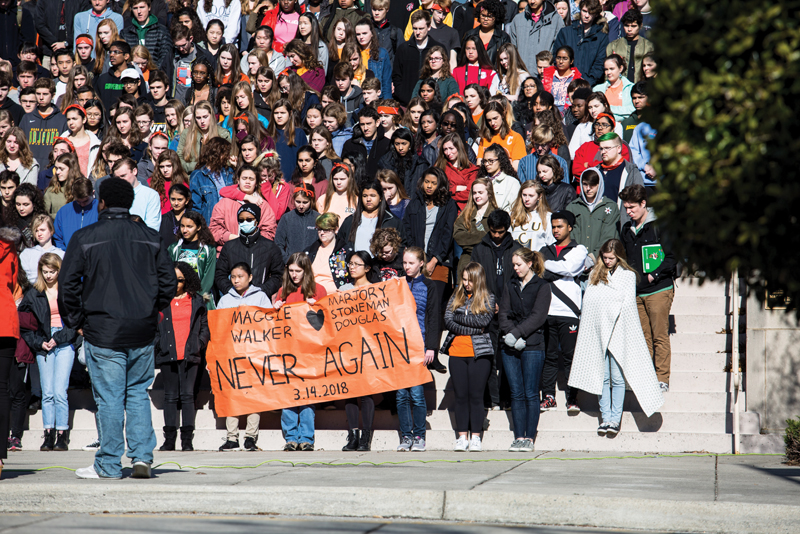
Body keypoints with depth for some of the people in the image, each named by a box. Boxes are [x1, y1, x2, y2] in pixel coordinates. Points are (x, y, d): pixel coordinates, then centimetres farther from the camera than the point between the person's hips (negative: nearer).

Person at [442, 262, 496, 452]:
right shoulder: (456, 297, 12)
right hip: (457, 352, 3)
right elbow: (448, 321, 0)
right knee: (460, 395, 3)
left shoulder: (488, 299, 4)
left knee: (476, 395, -2)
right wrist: (472, 328, -10)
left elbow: (484, 321, -12)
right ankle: (462, 437, 6)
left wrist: (459, 317, -6)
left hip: (479, 353, -3)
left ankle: (476, 438, 2)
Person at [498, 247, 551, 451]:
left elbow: (538, 316, -8)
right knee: (516, 393, 3)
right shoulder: (510, 286, 17)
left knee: (530, 394, -4)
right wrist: (509, 334, -10)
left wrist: (516, 333, -16)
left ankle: (530, 438, -1)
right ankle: (519, 437, 5)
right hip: (510, 347, 4)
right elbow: (503, 313, 8)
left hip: (532, 346, -4)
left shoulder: (542, 287, 2)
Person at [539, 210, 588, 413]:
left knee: (570, 356, -3)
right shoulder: (546, 250, 19)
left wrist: (546, 265, -3)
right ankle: (548, 397, 7)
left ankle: (572, 398, 0)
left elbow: (569, 267, -11)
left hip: (569, 312, -3)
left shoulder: (579, 250, 7)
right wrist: (557, 271, -6)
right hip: (547, 311, 3)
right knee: (549, 356, 3)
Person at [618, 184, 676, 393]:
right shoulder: (626, 229, 14)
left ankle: (662, 378, 0)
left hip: (659, 290, -6)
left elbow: (673, 256, -7)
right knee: (644, 337, 6)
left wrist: (655, 275, -14)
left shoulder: (660, 226, -5)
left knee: (660, 336, -4)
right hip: (635, 292, 6)